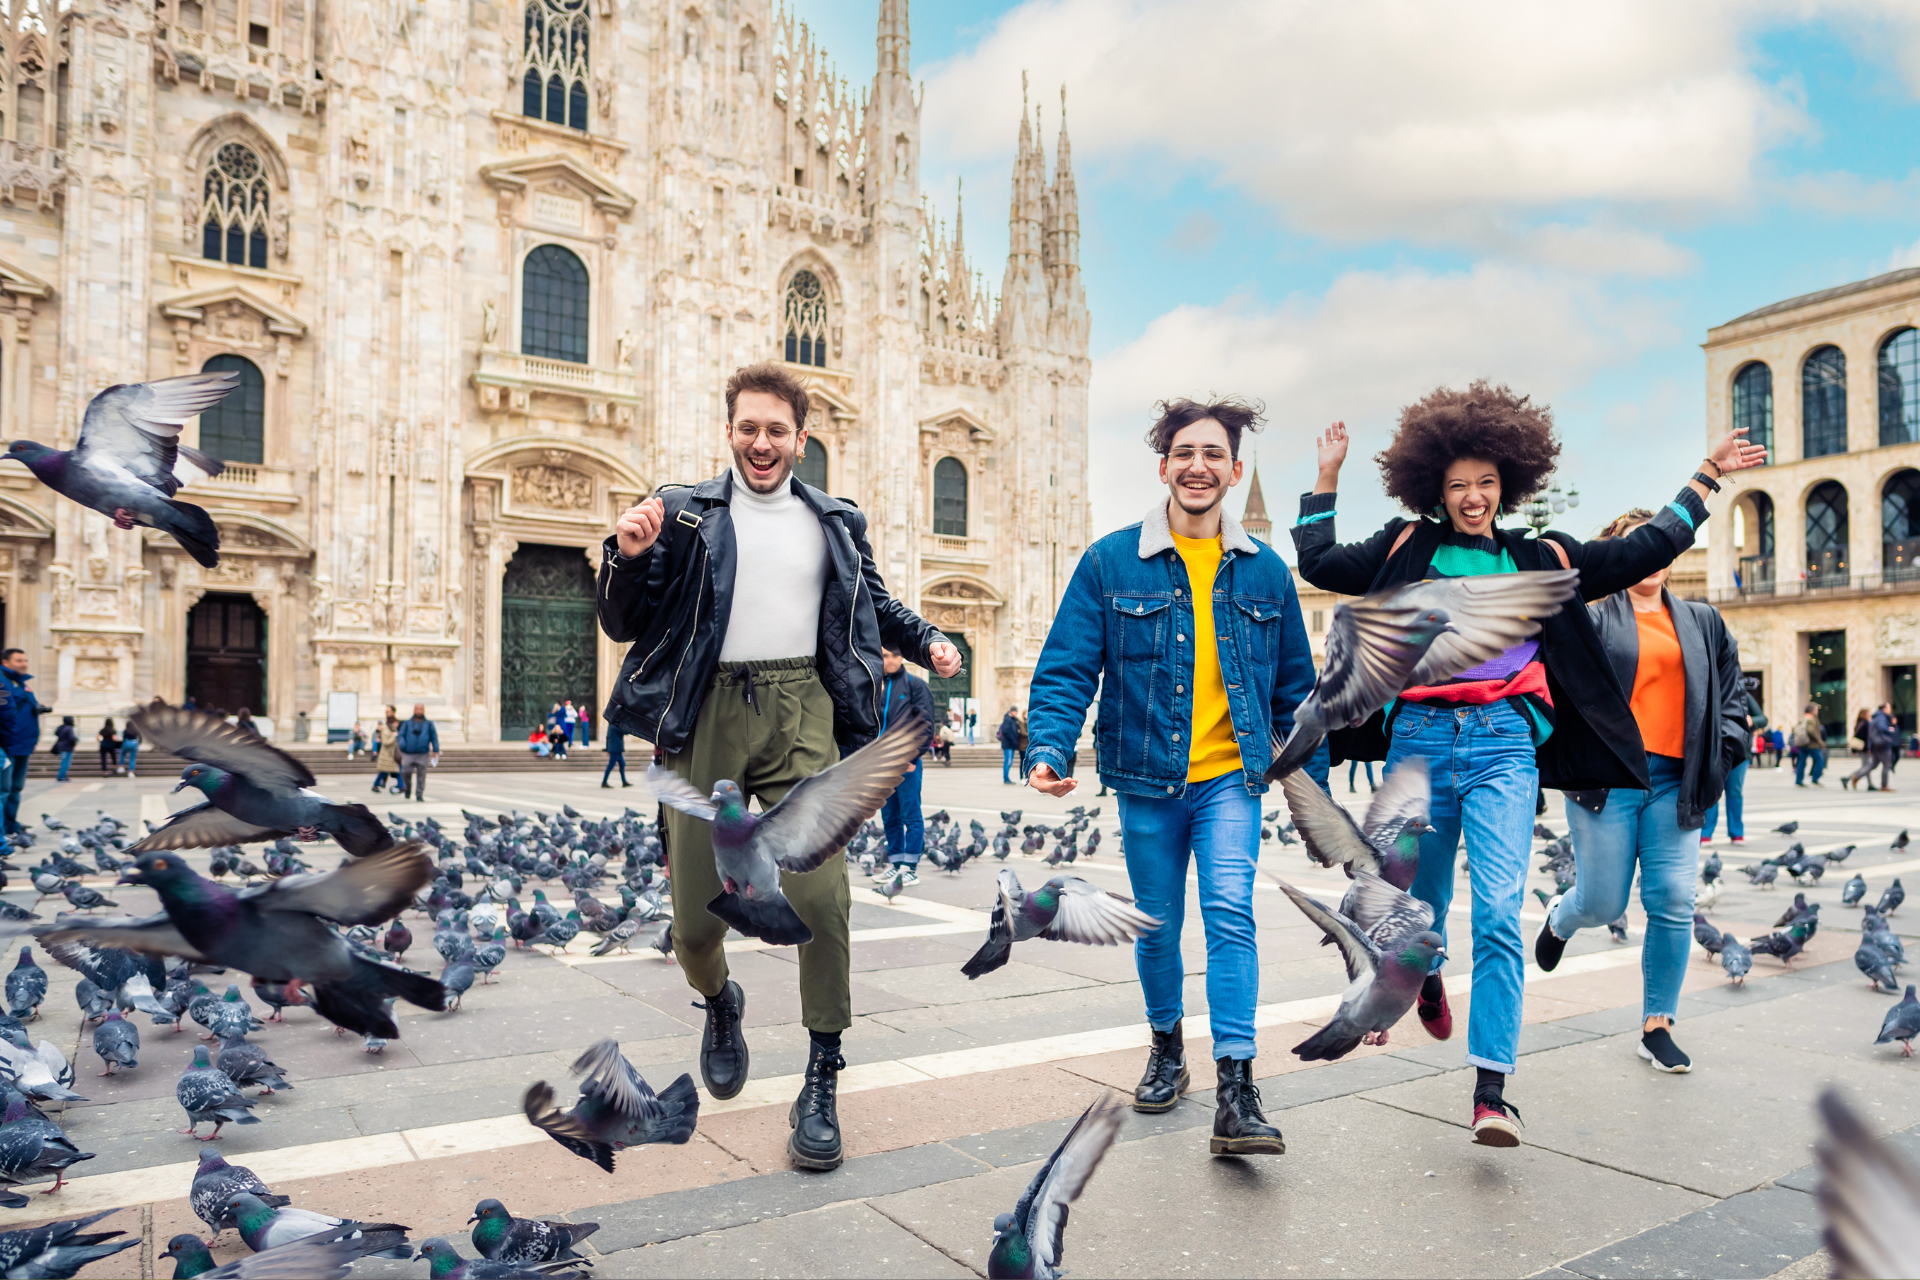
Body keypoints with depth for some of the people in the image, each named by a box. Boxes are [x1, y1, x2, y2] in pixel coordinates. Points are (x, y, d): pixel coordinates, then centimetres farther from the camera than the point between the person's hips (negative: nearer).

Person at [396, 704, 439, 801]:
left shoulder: (429, 724, 11)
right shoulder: (407, 724, 10)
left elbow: (434, 737, 11)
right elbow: (400, 735, 5)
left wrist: (435, 750, 1)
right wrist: (402, 745, -14)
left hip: (422, 755, 0)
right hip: (408, 754, 0)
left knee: (421, 776, -1)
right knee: (405, 773, -7)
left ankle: (419, 795, 6)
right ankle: (407, 788, 21)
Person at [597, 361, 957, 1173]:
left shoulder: (835, 523, 16)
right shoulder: (684, 514, 9)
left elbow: (873, 602, 30)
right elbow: (623, 627, 6)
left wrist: (927, 640, 12)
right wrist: (627, 556, -13)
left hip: (801, 713, 1)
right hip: (709, 715, 0)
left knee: (819, 895, -14)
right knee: (695, 919, 2)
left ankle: (821, 1088, 1)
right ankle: (720, 1003, 38)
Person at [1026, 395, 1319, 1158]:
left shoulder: (1264, 571, 4)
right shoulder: (1111, 563, -3)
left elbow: (1295, 688, 11)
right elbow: (1066, 668, -7)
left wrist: (1314, 788, 11)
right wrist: (1048, 750, -23)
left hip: (1231, 778, 0)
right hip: (1147, 780, 0)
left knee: (1230, 912, -16)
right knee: (1156, 927, 13)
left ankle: (1235, 1094, -10)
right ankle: (1166, 1046, 37)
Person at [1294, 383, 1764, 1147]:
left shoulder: (1540, 559, 14)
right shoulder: (1408, 547, 11)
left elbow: (1643, 553, 20)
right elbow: (1321, 564, 8)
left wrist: (1704, 478, 22)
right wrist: (1326, 480, 12)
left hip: (1504, 746, 0)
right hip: (1419, 740, 0)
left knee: (1498, 913, -12)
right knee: (1421, 900, 14)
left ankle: (1491, 1090, -9)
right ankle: (1426, 978, 50)